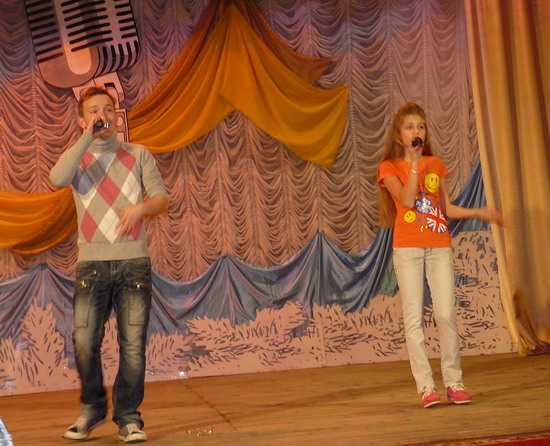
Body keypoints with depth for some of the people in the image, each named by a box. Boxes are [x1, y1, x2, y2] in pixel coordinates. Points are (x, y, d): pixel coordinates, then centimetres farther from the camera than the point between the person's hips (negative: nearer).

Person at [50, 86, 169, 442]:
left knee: (134, 344, -4)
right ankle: (92, 409, 14)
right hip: (92, 262, 0)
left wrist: (141, 207, -16)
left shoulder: (138, 155, 14)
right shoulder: (78, 158, 11)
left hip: (134, 260, 0)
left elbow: (162, 199, 6)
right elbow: (57, 179, -13)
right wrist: (88, 137, -10)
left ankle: (128, 417, 7)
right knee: (84, 342, -8)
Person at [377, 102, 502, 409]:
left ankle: (454, 381, 3)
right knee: (414, 316, -5)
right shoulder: (389, 167, 4)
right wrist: (414, 163, -11)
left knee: (446, 313, -5)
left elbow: (446, 208, 18)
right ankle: (426, 385, -2)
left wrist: (478, 212, 8)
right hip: (408, 247, -2)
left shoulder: (436, 164, 15)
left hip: (439, 245, 3)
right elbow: (407, 200, -12)